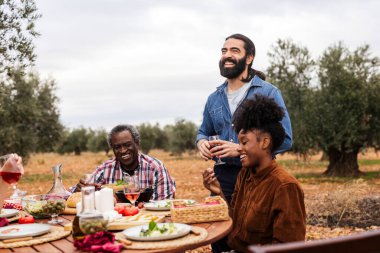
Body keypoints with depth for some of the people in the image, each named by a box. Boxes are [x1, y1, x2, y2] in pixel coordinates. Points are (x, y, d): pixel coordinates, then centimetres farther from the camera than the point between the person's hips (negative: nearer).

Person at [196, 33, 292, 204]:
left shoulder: (268, 93, -6)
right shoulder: (214, 98, 10)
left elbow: (285, 139, -11)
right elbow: (203, 132, 23)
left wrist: (241, 149, -19)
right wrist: (201, 143, -2)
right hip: (222, 176, 4)